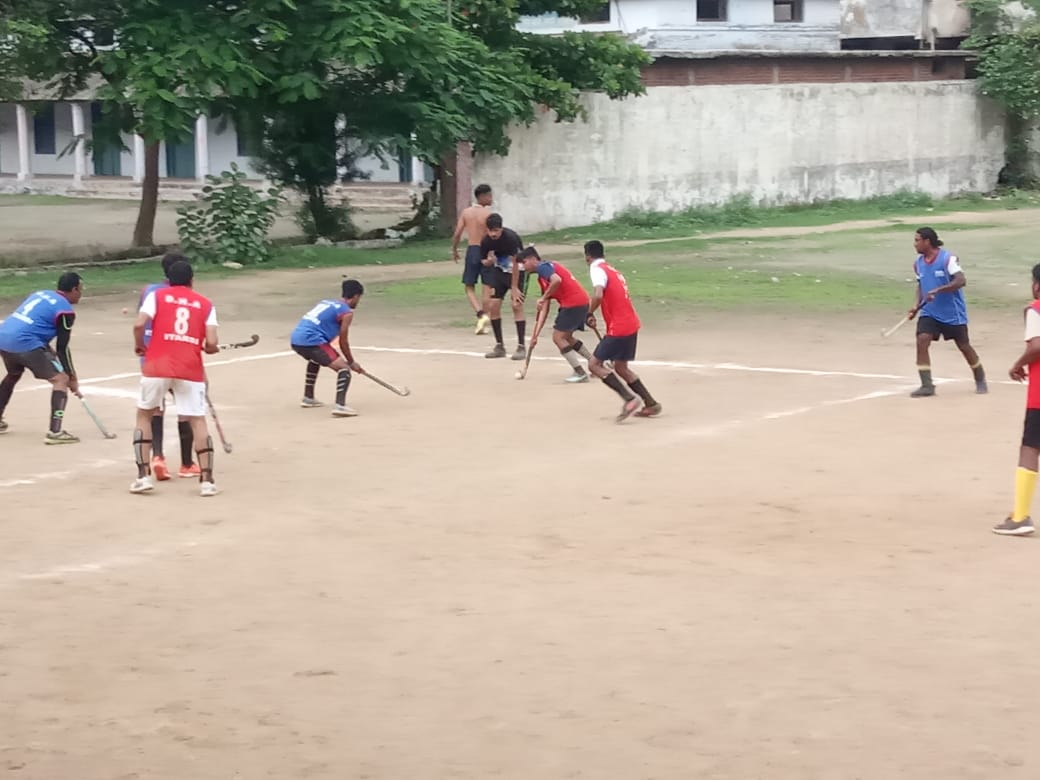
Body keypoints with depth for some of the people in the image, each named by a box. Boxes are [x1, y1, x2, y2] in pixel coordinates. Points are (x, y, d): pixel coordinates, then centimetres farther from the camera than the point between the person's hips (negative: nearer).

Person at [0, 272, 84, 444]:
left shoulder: (41, 294, 23)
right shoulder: (65, 310, -1)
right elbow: (62, 348, -3)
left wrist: (48, 350, 23)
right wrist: (72, 378, 4)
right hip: (24, 343, -8)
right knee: (61, 379, -3)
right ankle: (55, 431, -13)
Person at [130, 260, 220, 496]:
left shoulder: (156, 296, 8)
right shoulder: (205, 304, 10)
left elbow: (139, 325, -8)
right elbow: (211, 344, 0)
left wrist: (139, 345, 11)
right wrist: (211, 349, 23)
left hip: (157, 367, 0)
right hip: (190, 369, 0)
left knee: (144, 414, 17)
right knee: (198, 420, 9)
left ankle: (144, 476, 8)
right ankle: (206, 480, 0)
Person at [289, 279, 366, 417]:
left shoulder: (326, 302, 25)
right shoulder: (347, 312, 2)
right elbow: (343, 342, 1)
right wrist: (352, 362, 14)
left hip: (295, 340, 9)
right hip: (311, 341, -9)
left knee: (316, 359, 39)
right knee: (344, 368, -9)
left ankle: (308, 398, 47)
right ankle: (340, 405, -29)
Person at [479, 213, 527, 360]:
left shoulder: (510, 238, -28)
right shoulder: (486, 241, -13)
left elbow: (515, 263, -24)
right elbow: (484, 261, -1)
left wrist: (514, 287, -21)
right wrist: (488, 261, -27)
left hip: (518, 271, -5)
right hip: (500, 271, 5)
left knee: (517, 305, -16)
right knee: (493, 305, -3)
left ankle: (521, 347, -11)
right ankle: (499, 346, 9)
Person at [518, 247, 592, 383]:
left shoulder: (543, 267, -6)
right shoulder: (542, 277, 23)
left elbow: (557, 280, -29)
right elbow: (544, 309, 23)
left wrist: (543, 298, -18)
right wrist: (536, 334, 21)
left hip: (573, 303, -10)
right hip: (582, 301, 10)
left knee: (558, 337, -5)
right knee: (566, 337, 22)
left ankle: (580, 373, -5)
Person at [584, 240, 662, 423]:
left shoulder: (598, 270, -10)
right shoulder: (614, 271, 17)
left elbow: (598, 296, -25)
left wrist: (590, 314, -10)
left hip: (618, 328, -9)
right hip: (632, 324, 9)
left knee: (594, 364, -2)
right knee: (620, 367, 21)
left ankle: (629, 398, -14)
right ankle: (651, 404, 21)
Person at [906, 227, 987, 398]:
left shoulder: (948, 258, -17)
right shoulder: (918, 263, 3)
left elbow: (961, 280, -28)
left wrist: (938, 290, -36)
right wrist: (916, 306, 1)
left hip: (953, 313, -5)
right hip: (929, 312, 5)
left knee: (964, 346, 8)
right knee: (922, 341, -16)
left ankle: (980, 381, 30)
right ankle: (927, 385, -11)